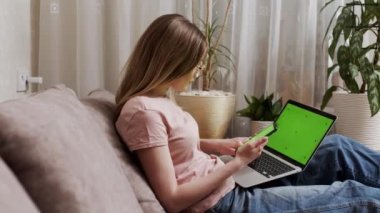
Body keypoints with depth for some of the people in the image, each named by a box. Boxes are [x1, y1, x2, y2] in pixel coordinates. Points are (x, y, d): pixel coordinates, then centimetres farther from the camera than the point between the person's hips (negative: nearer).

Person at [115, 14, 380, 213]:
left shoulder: (157, 98, 5)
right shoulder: (144, 111, -23)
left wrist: (220, 145, 4)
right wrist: (237, 163, -18)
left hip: (228, 186, 9)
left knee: (337, 148, 7)